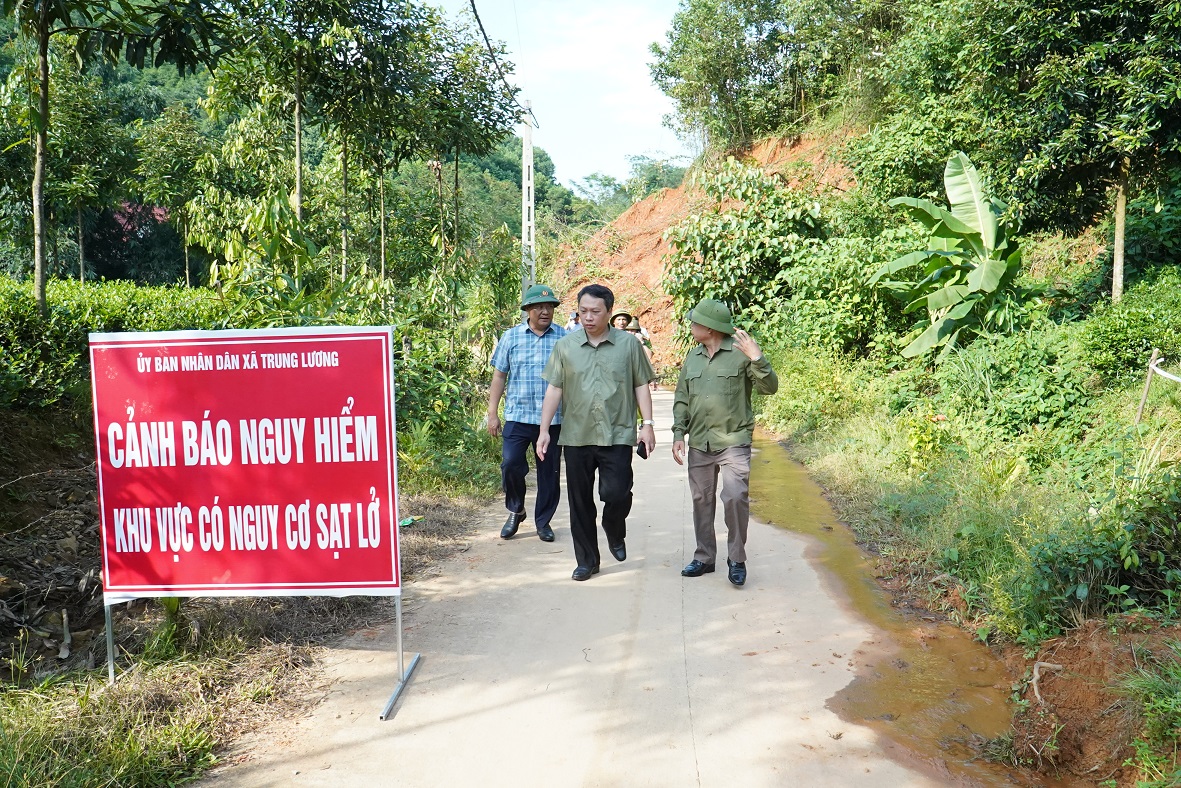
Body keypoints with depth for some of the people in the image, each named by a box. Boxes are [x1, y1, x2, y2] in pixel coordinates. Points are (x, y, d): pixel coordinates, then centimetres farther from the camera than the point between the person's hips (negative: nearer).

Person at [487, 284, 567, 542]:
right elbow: (499, 376, 8)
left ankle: (543, 521, 25)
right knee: (510, 464, -10)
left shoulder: (564, 338, 3)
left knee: (549, 472, 7)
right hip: (518, 416, 0)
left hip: (553, 419, 0)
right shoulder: (511, 337, 6)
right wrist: (492, 413, 4)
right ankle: (515, 511, 16)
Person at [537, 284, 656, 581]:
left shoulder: (628, 344, 2)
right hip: (576, 437, 2)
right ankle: (587, 560, 22)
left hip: (617, 436, -2)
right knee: (580, 502, 7)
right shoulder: (565, 346, 5)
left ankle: (615, 534, 24)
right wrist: (544, 430, 0)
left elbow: (641, 386, 6)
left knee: (616, 494, -10)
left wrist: (647, 424, -2)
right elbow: (554, 389, 5)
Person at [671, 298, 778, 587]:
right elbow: (681, 399, 15)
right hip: (699, 444, 6)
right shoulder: (692, 358, 10)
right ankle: (704, 557, 25)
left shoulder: (740, 353, -6)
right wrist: (678, 434, 7)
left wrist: (757, 359, -26)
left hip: (733, 442, -5)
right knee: (701, 500, 11)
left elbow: (770, 387, -11)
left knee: (735, 497, -15)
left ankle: (737, 559, 2)